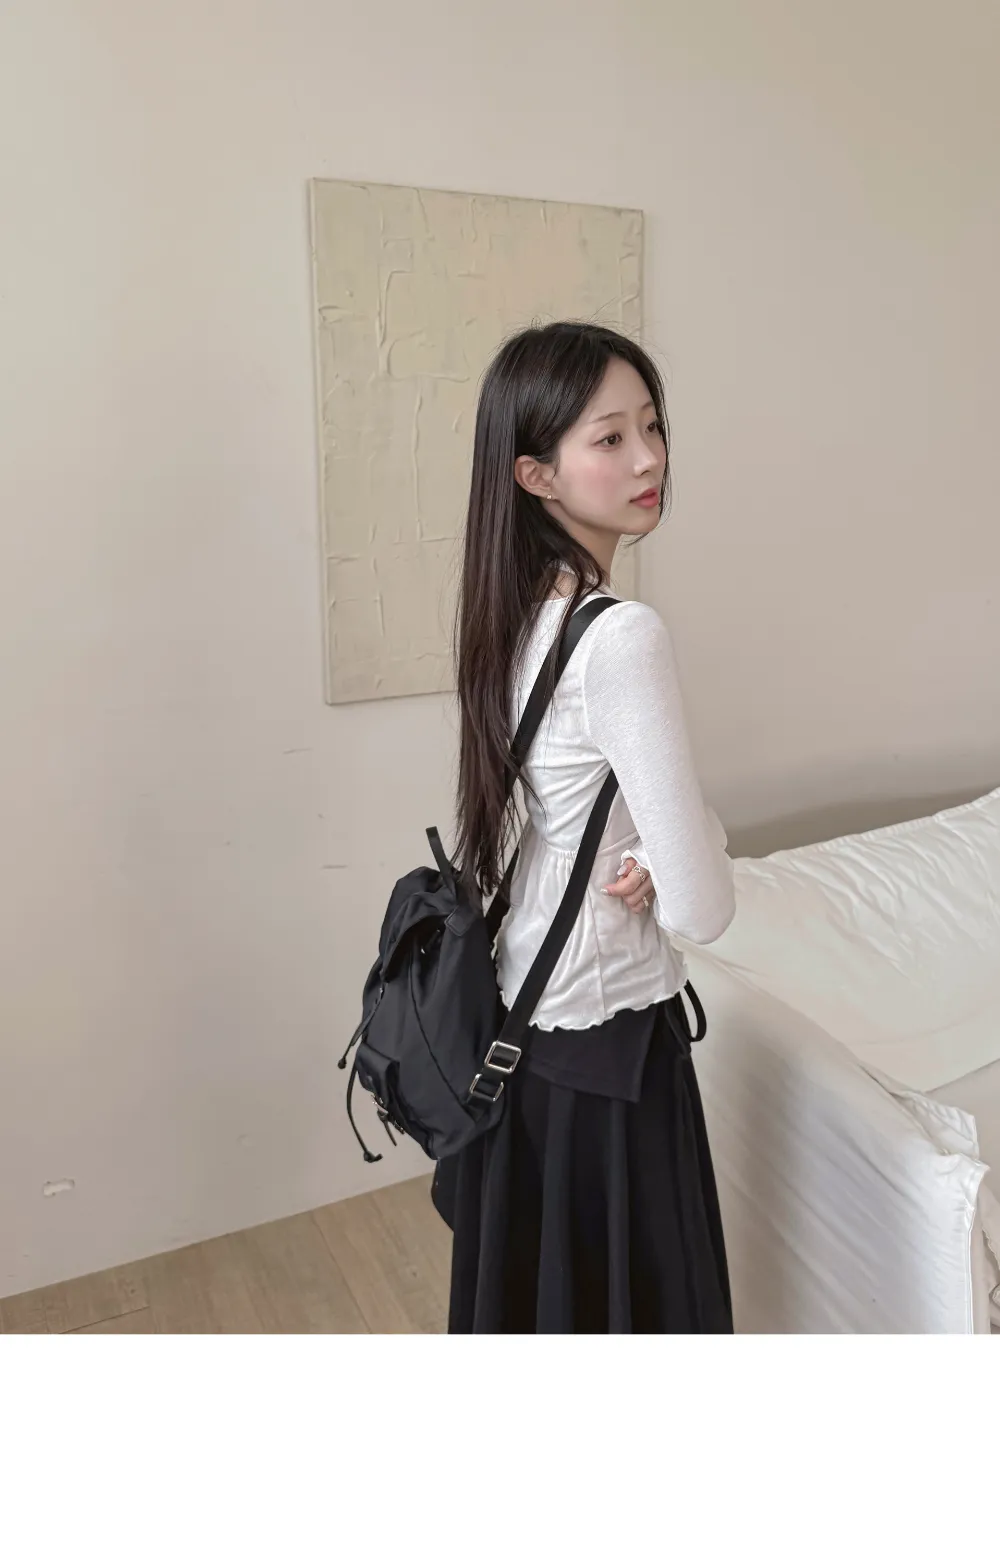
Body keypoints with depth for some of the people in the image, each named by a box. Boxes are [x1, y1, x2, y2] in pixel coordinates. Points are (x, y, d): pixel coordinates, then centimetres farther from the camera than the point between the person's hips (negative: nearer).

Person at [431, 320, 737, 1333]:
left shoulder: (515, 609, 0)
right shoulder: (624, 637, -25)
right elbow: (703, 909, -24)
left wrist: (645, 855, -11)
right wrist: (667, 869, -4)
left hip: (513, 1013, 8)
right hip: (606, 1036, -8)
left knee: (520, 1280, 27)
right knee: (624, 1300, 15)